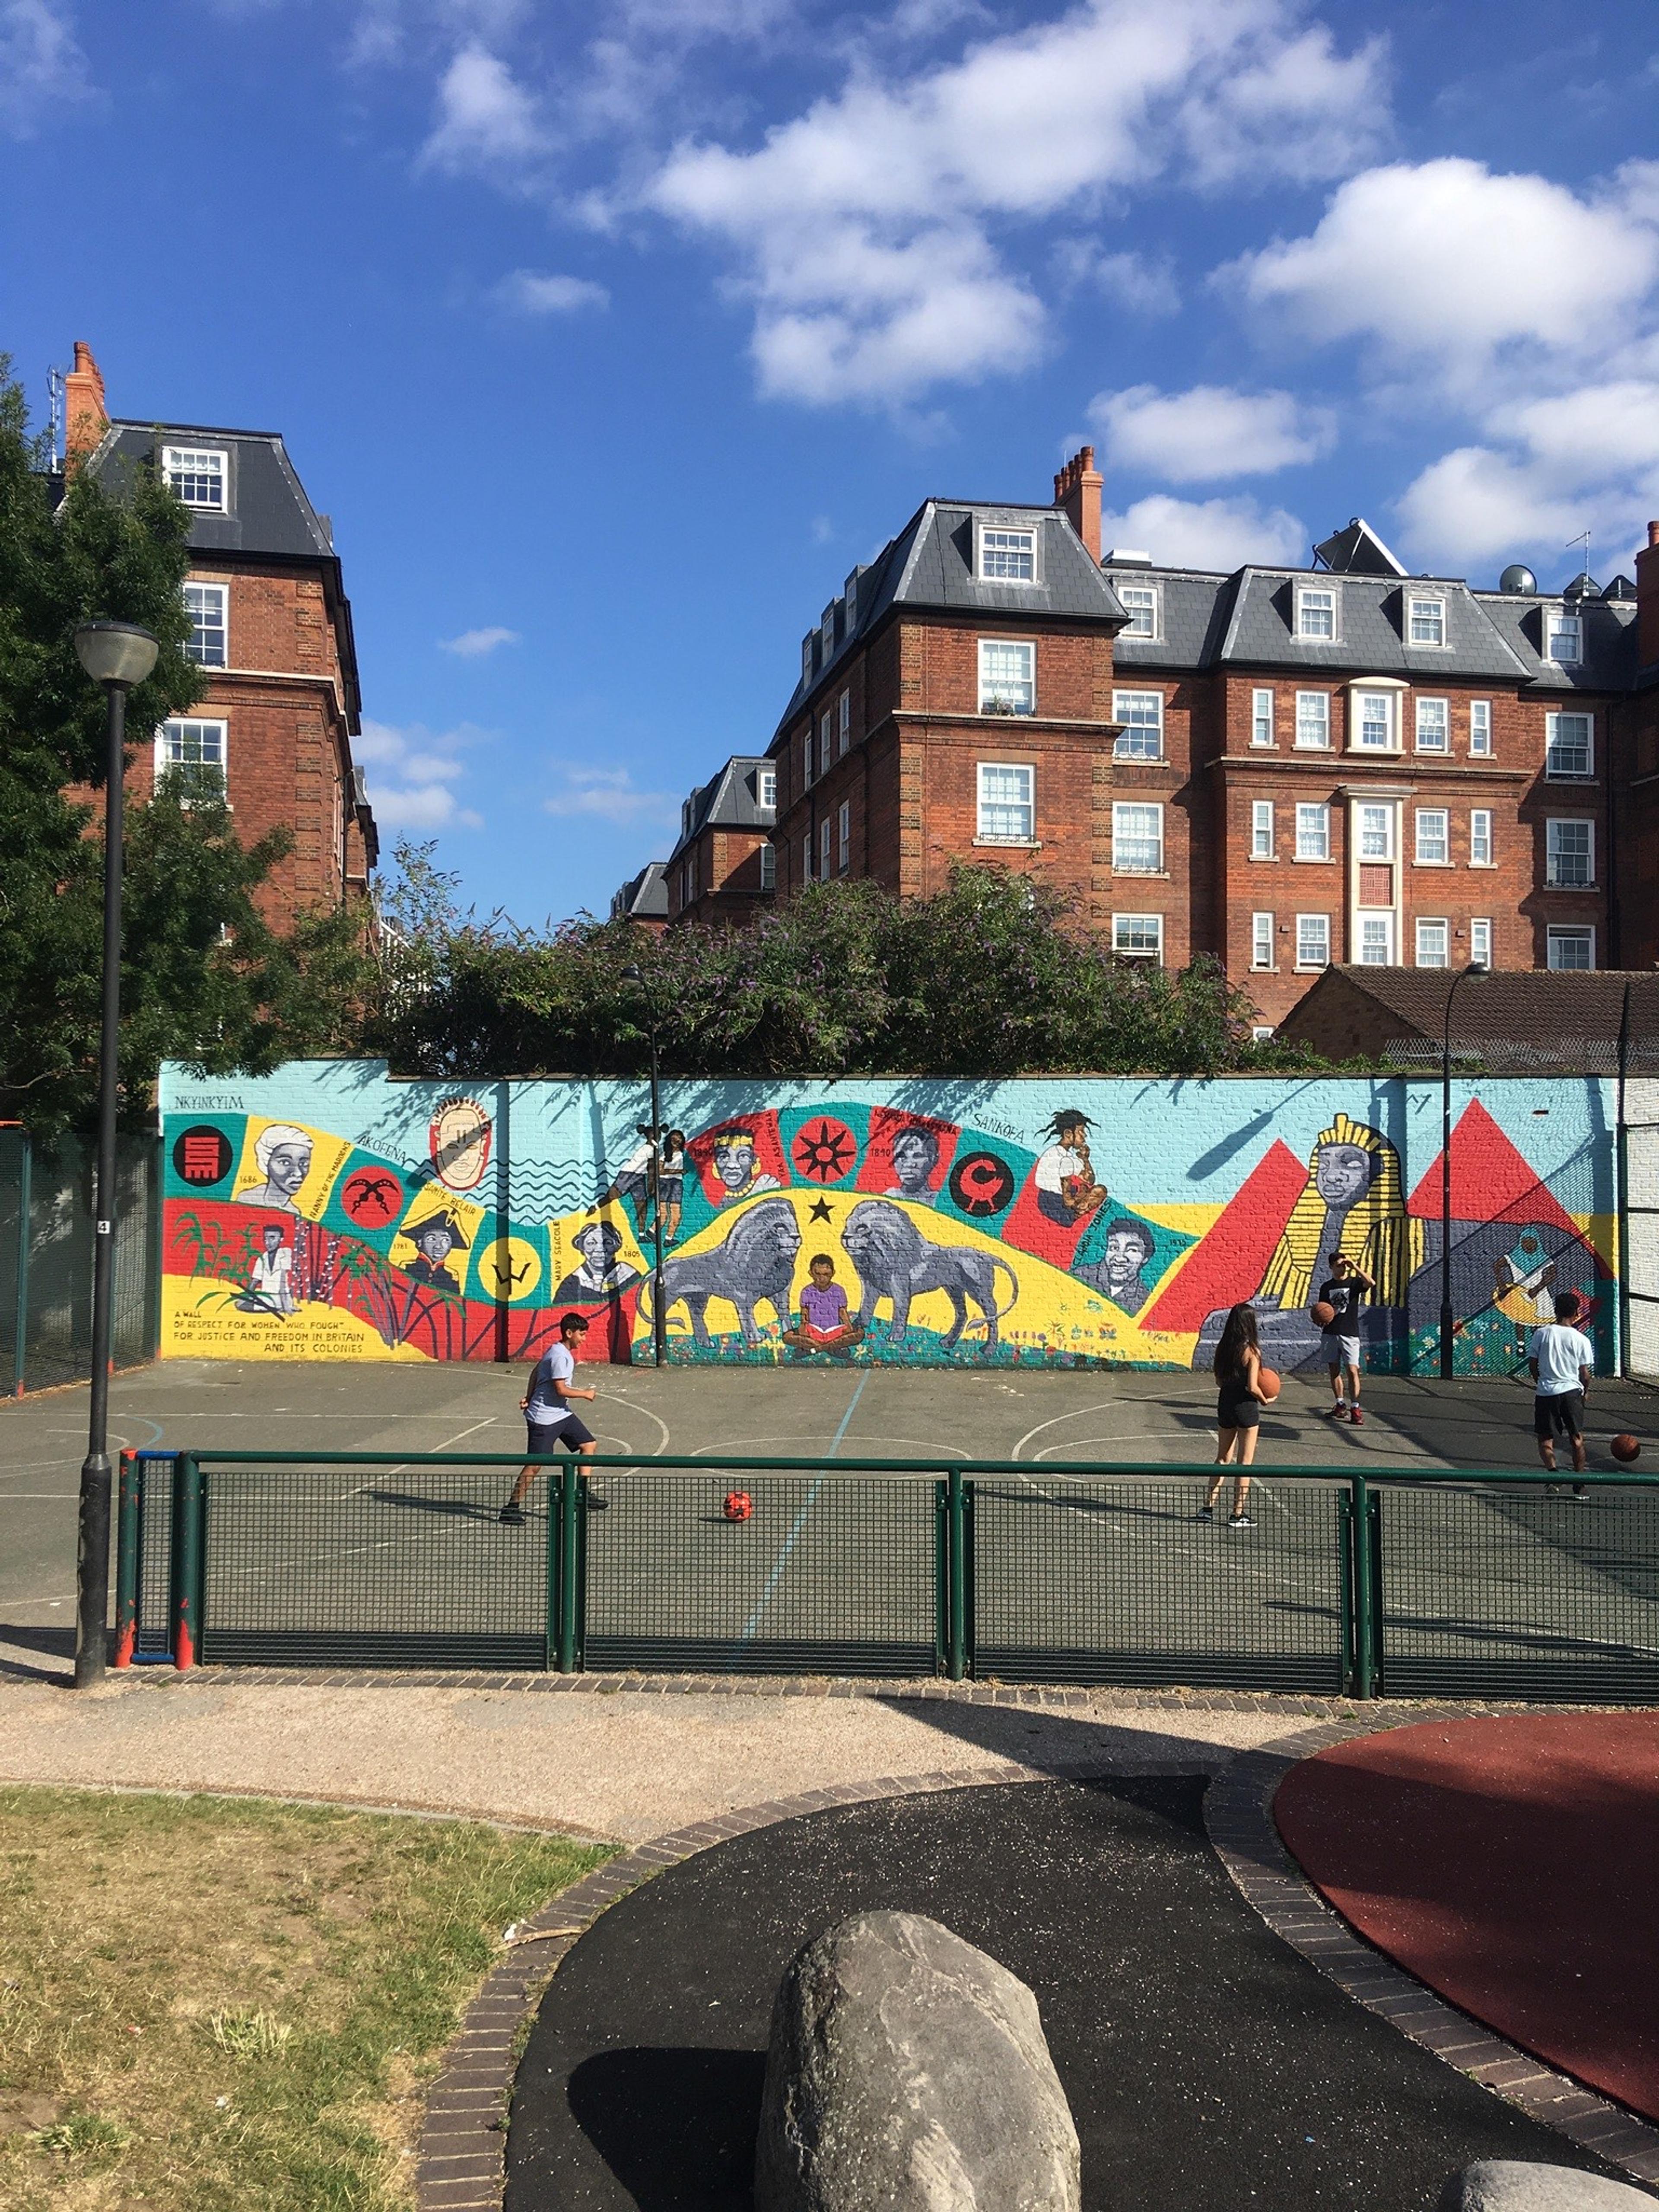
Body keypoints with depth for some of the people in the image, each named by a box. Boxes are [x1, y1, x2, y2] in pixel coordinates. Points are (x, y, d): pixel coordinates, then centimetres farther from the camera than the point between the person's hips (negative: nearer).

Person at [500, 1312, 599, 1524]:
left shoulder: (563, 1352, 10)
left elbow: (536, 1371, 18)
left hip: (562, 1413, 10)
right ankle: (512, 1508, 1)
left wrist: (529, 1398, 14)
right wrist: (586, 1394, -12)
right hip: (544, 1418, -10)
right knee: (535, 1464, -8)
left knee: (588, 1444, 8)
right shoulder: (560, 1356, -20)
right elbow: (561, 1389, -25)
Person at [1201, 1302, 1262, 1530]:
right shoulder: (1252, 1351, -15)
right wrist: (1265, 1399, -1)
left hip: (1225, 1404, 6)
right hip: (1246, 1407, -6)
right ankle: (1238, 1514, 7)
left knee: (1223, 1458, 17)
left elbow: (1219, 1381, 7)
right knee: (1244, 1462, 5)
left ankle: (1208, 1507, 16)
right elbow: (1252, 1387, -17)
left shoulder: (1222, 1348, 2)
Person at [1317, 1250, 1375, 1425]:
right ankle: (1340, 1406, 19)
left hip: (1350, 1334, -4)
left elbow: (1371, 1284, -21)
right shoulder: (1326, 1287, 10)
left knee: (1352, 1371, -10)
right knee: (1334, 1371, 8)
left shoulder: (1354, 1282, 0)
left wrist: (1356, 1267, -17)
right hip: (1331, 1333, 4)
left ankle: (1355, 1408, -7)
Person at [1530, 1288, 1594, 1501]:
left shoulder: (1541, 1333, -2)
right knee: (1577, 1439, 12)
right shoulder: (1581, 1340, -3)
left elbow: (1533, 1363, 2)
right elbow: (1585, 1373, -1)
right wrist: (1585, 1393, 17)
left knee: (1545, 1440, 8)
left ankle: (1552, 1470, -18)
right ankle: (1579, 1486, 12)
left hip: (1546, 1392, 0)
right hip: (1572, 1391, 0)